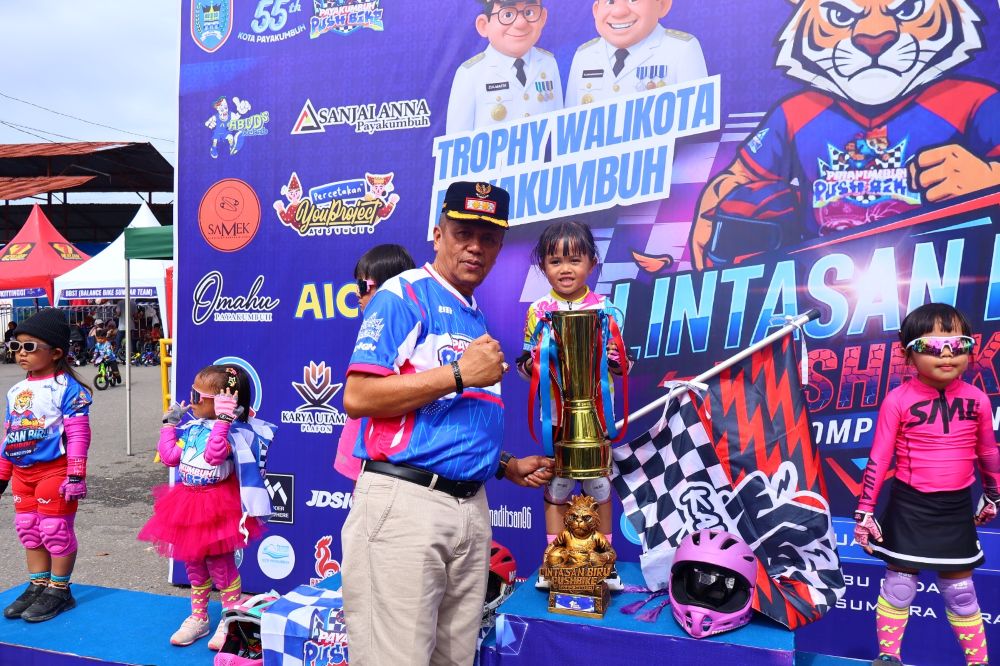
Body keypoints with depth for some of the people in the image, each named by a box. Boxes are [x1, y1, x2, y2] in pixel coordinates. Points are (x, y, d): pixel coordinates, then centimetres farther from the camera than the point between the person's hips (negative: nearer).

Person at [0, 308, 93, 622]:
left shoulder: (67, 388, -13)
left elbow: (78, 434, -17)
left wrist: (76, 475, -21)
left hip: (54, 471, -8)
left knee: (56, 530, 2)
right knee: (28, 530, 16)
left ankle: (59, 591, 17)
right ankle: (37, 586, 31)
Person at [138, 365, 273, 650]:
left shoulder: (231, 431, -19)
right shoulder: (191, 428, 4)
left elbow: (214, 455, -35)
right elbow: (169, 457, 5)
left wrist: (222, 421, -36)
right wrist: (170, 423, 8)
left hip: (217, 507, -8)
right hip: (188, 505, 8)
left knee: (221, 564, 3)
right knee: (194, 565, 18)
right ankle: (198, 618, 33)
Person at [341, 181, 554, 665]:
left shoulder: (478, 318, 18)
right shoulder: (404, 295, -6)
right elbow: (358, 398, -16)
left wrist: (507, 466, 14)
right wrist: (459, 374, -14)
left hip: (471, 507, 8)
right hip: (405, 500, -8)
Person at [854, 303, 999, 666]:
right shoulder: (899, 399, -14)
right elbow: (878, 459, -11)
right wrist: (864, 511, -11)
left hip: (957, 509, 3)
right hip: (909, 507, -2)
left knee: (961, 591, 15)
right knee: (899, 586, 8)